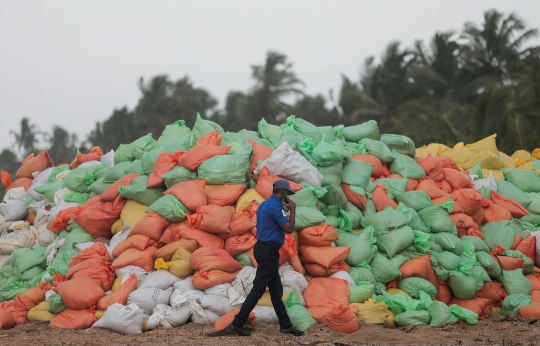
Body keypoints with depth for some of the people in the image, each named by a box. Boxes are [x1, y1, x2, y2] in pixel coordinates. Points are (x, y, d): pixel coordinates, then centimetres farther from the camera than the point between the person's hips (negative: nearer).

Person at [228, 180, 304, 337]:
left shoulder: (264, 205, 15)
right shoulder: (276, 207, -16)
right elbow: (289, 229, -19)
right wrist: (293, 210, -8)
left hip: (263, 247, 11)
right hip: (269, 250, -11)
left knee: (276, 290, 13)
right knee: (258, 289, -8)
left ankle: (285, 325, 17)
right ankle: (237, 323, -9)